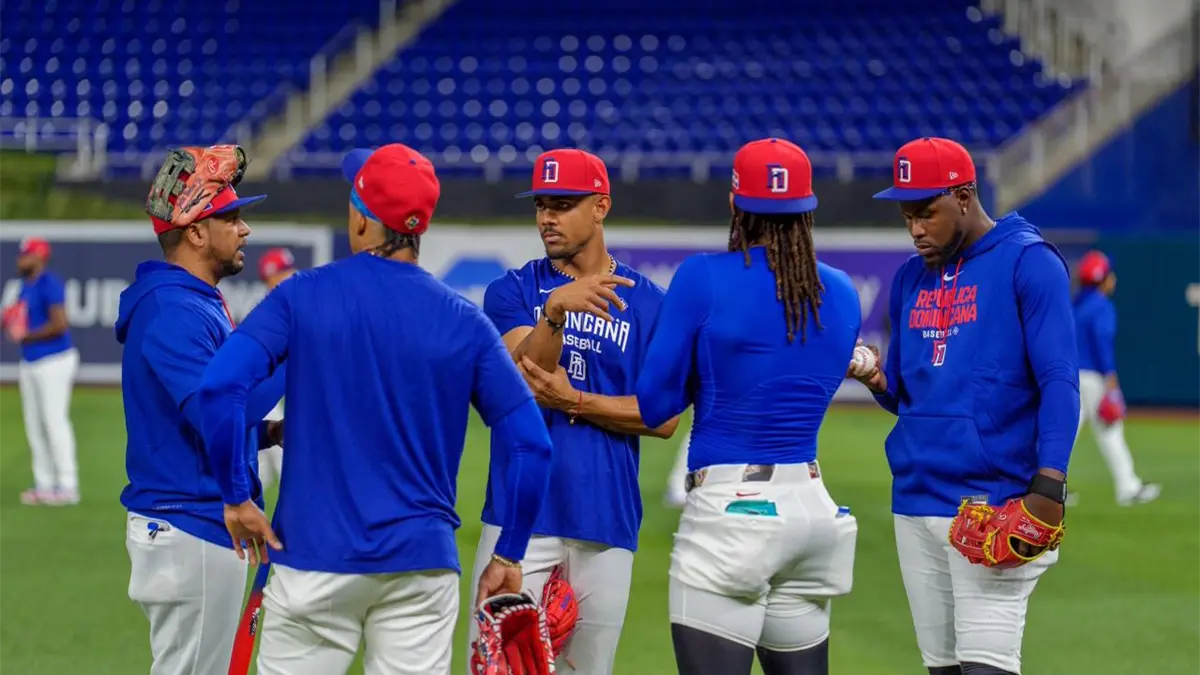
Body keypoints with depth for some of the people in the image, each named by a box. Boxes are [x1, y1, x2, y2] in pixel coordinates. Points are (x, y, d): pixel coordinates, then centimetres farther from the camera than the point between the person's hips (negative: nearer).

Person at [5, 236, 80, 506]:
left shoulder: (50, 285, -15)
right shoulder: (26, 286, 14)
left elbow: (59, 325, -22)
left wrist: (26, 336, -15)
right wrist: (8, 321, 2)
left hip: (54, 362, -10)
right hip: (30, 363, 10)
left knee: (54, 421, -9)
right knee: (34, 425, 10)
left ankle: (67, 486, -6)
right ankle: (44, 485, 17)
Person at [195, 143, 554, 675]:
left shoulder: (304, 296, -3)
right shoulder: (463, 321, 1)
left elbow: (220, 385, -16)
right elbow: (530, 445, -3)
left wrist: (236, 496, -5)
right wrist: (508, 556, 7)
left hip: (314, 557, -1)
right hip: (421, 563, 1)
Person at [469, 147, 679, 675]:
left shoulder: (647, 303, 6)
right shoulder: (513, 291, 6)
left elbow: (663, 418, -1)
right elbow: (527, 375, -11)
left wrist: (576, 401, -11)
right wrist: (555, 310, -28)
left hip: (606, 520, 1)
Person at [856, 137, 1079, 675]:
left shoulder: (1028, 262, -5)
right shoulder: (911, 278, 16)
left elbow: (1059, 381, -12)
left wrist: (1048, 485, -22)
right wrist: (878, 381, -2)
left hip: (993, 504, -7)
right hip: (915, 504, 7)